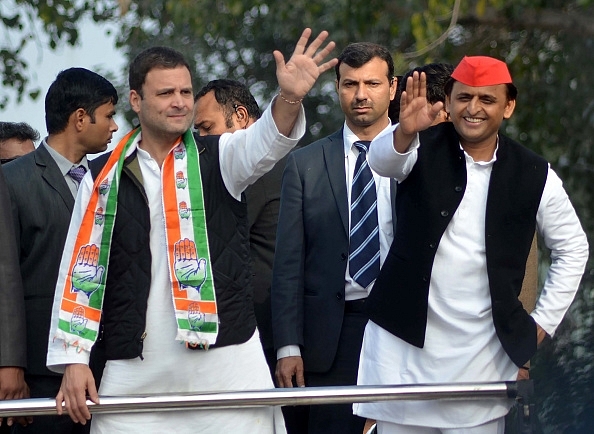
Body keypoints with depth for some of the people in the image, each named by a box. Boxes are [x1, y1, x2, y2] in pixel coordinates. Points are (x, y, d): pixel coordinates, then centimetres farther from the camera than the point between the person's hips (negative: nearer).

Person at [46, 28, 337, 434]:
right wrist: (74, 359, 1)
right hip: (135, 373, 1)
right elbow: (81, 269, 8)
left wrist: (290, 98, -38)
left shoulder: (219, 158, 5)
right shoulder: (105, 178, 7)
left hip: (225, 365, -1)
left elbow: (265, 141, -17)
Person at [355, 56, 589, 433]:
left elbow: (573, 249, 12)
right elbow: (382, 159, -24)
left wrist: (542, 323, 6)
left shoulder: (534, 175, 1)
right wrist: (404, 133, -46)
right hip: (404, 343, 0)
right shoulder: (424, 150, -1)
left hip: (481, 355, 0)